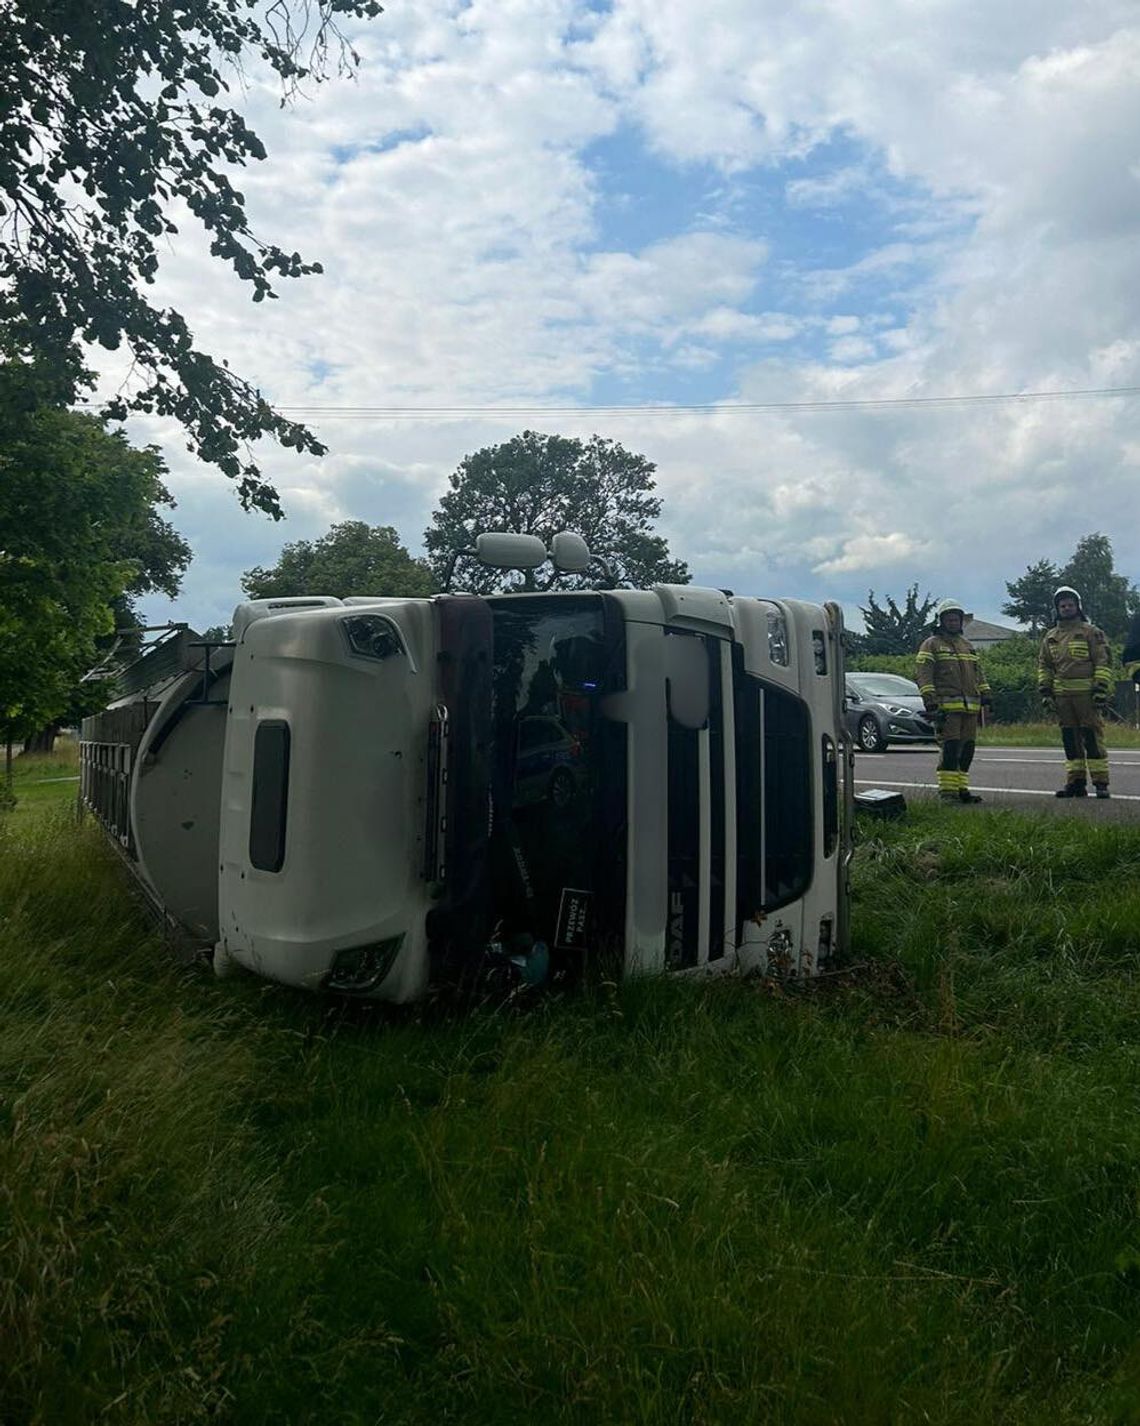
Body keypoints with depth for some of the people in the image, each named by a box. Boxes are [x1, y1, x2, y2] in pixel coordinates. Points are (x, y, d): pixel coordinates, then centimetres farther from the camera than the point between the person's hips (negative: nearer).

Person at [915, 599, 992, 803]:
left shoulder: (968, 646, 24)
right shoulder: (931, 645, 2)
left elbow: (978, 673, 27)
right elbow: (923, 675, -7)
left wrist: (985, 694, 14)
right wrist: (930, 702, -16)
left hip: (970, 707, 7)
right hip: (946, 707, -7)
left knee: (967, 749, 5)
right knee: (950, 748, -12)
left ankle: (961, 788, 12)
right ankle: (947, 790, -9)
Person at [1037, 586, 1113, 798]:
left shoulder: (1091, 632, 2)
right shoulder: (1050, 637, 16)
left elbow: (1104, 662, -3)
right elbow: (1043, 665, 18)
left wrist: (1101, 691, -10)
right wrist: (1045, 692, 9)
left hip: (1086, 694, -5)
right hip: (1062, 696, 5)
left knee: (1093, 737, -5)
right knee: (1070, 740, 7)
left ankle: (1101, 783, -2)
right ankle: (1075, 782, 12)